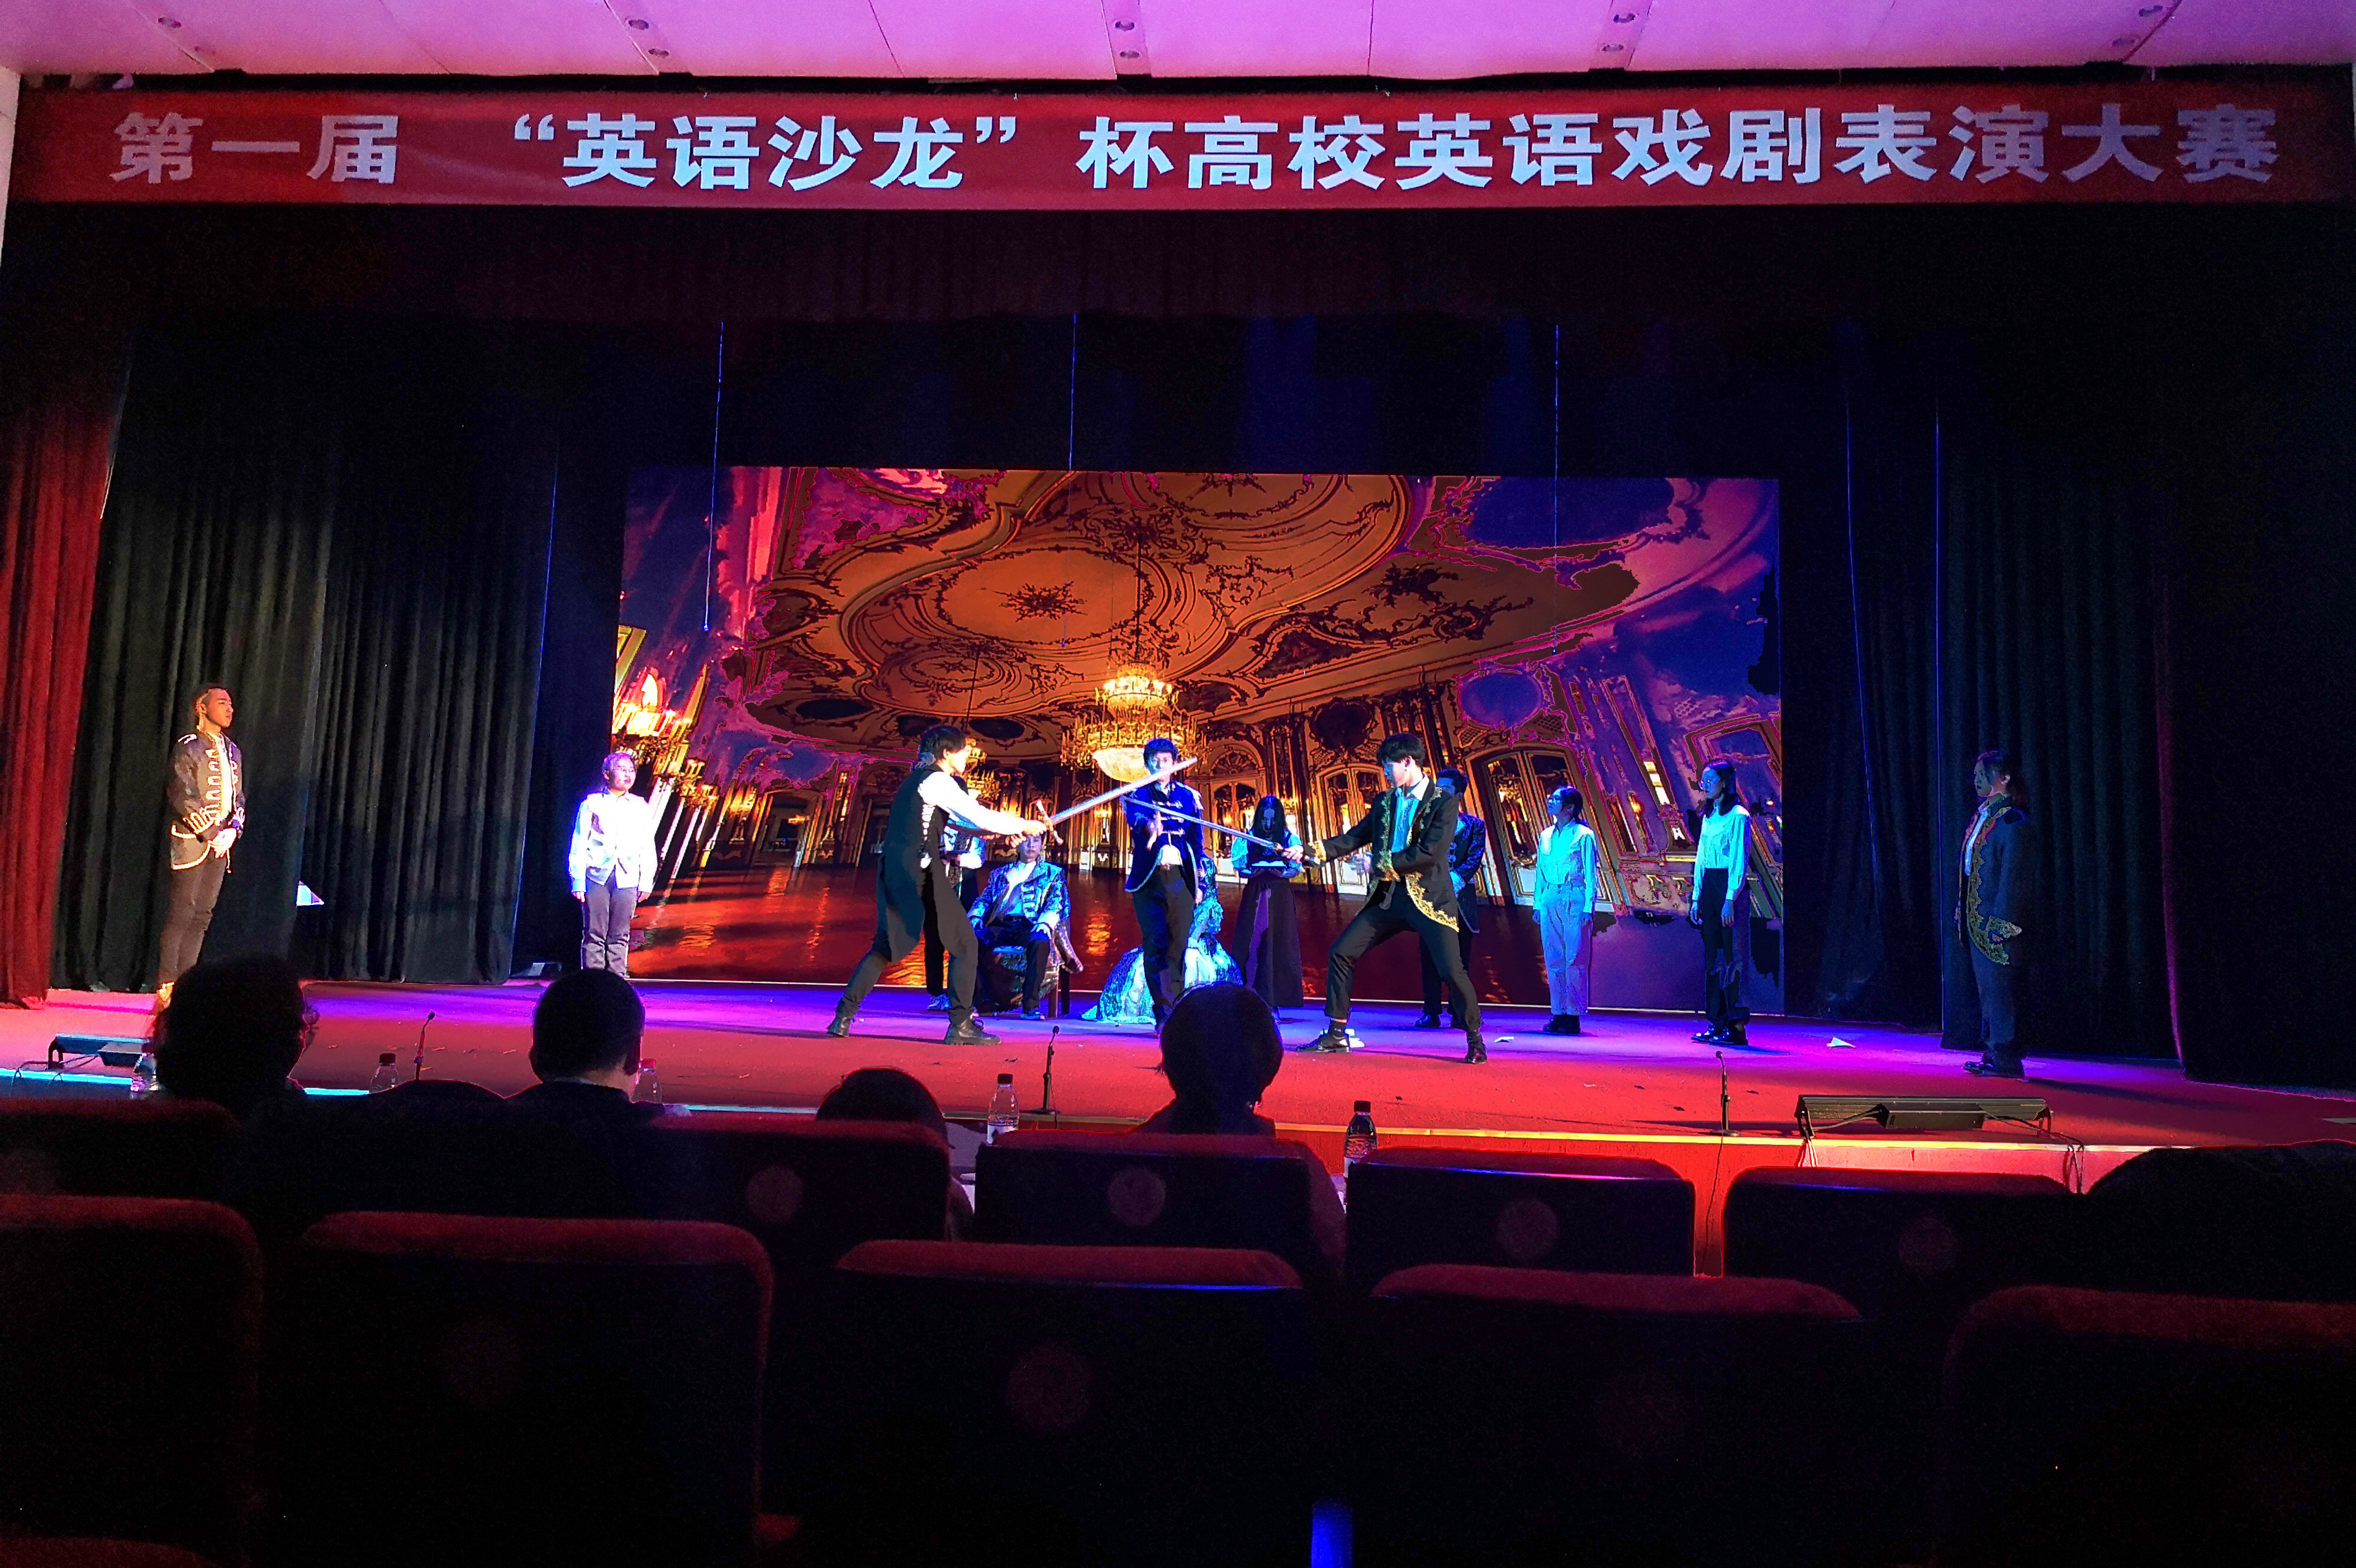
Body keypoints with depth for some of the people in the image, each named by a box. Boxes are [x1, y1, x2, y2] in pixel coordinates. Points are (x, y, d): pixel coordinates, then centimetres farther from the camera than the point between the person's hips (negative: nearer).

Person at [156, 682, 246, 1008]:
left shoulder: (233, 751, 16)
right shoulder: (187, 748, -6)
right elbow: (183, 797, -13)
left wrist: (233, 830, 0)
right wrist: (211, 834, -15)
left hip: (220, 843, 7)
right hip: (191, 842, -6)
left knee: (202, 915, 7)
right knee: (181, 913, -6)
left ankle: (185, 984, 11)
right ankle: (165, 988, -1)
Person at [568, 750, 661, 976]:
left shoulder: (641, 807, 11)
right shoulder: (593, 803, 4)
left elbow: (648, 847, 12)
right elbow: (579, 845, 3)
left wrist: (647, 881, 6)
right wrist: (578, 881, -3)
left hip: (627, 879, 2)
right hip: (596, 876, -2)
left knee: (620, 936, 4)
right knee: (594, 934, -2)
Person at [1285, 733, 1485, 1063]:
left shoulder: (1444, 800, -6)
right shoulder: (1384, 801, 13)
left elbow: (1432, 852, -16)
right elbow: (1353, 838, 12)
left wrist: (1385, 863, -12)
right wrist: (1311, 851, 1)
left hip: (1429, 898, -6)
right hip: (1388, 897, 6)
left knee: (1452, 970, -11)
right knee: (1341, 953, -1)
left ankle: (1475, 1041, 11)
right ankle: (1336, 1035, 8)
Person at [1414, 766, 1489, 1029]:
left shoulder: (1475, 825, 10)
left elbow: (1475, 859, -3)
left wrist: (1453, 880, -18)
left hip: (1461, 898, -1)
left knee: (1461, 957, 1)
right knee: (1430, 956, -1)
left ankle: (1460, 1014, 6)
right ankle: (1431, 1012, 3)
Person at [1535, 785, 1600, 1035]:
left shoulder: (1584, 835, -2)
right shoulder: (1546, 835, 15)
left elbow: (1590, 874, -4)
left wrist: (1588, 907, -10)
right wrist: (1538, 904, 12)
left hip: (1574, 900, -6)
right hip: (1550, 900, 6)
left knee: (1575, 959, -5)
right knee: (1554, 959, 5)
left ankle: (1573, 1016, -2)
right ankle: (1558, 1014, 10)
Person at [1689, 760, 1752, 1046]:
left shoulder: (1738, 815, -7)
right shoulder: (1708, 816, 16)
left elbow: (1739, 860, -12)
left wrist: (1730, 899, -18)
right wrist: (1696, 898, 13)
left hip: (1730, 887, -8)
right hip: (1708, 886, 8)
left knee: (1733, 956, -6)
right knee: (1712, 955, 7)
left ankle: (1735, 1025, -4)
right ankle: (1716, 1022, 11)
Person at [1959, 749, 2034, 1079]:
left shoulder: (2012, 820, -12)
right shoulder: (1982, 816, 14)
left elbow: (2013, 876, -16)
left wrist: (1999, 923, -19)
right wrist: (1963, 911, 15)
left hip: (1997, 920, -9)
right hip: (1977, 921, 9)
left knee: (1999, 990, -5)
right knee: (1987, 989, 13)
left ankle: (2006, 1062, 2)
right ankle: (1992, 1055, 21)